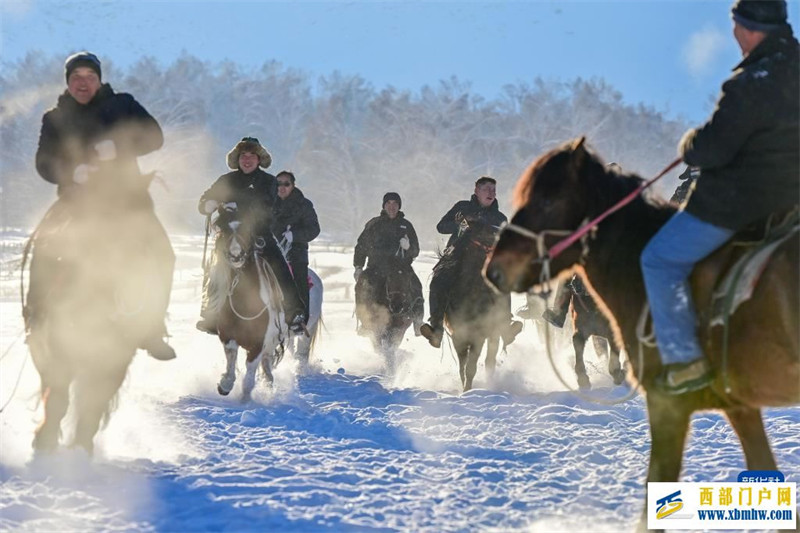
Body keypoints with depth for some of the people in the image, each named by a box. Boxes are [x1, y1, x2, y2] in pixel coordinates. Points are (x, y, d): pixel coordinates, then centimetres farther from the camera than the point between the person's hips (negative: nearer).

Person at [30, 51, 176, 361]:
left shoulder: (122, 106, 7)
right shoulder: (55, 119, 10)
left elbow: (154, 137, -4)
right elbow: (45, 164, 1)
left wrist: (116, 147, -21)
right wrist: (75, 172, -20)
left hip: (125, 195, 0)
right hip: (77, 197, 1)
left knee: (160, 254, -16)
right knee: (45, 247, -22)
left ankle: (150, 329, -4)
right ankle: (37, 317, -6)